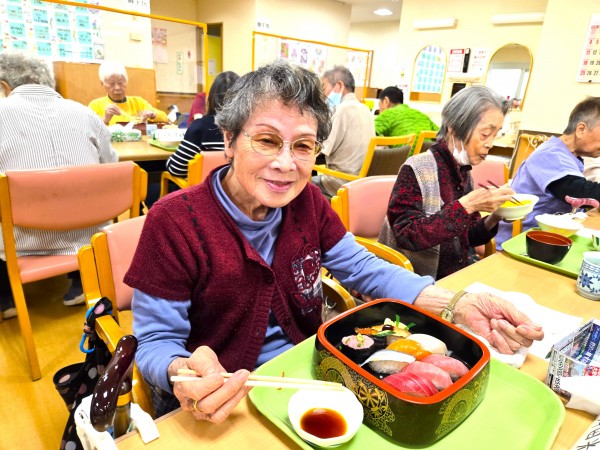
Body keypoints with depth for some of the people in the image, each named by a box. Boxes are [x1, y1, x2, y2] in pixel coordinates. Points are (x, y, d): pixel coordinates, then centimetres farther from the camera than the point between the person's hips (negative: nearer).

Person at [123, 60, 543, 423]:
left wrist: (459, 304, -14)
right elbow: (156, 342, -14)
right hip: (216, 404, -2)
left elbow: (366, 269, -1)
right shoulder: (174, 221, -20)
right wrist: (184, 373, -37)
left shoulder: (308, 202, -6)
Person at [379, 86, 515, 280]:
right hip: (415, 283, -6)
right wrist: (465, 205, -27)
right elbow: (407, 236, -24)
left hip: (456, 278, 7)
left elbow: (465, 238, 11)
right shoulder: (417, 169, -15)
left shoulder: (464, 172, 4)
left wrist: (493, 219, -7)